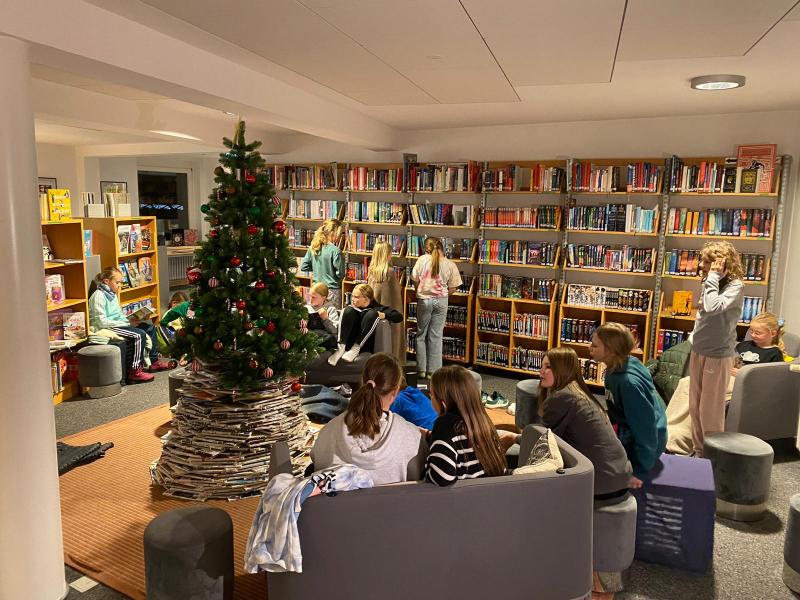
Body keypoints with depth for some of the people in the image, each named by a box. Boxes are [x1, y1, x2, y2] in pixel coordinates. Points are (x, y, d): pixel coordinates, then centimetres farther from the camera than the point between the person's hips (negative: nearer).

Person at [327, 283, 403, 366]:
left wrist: (383, 315, -11)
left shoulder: (377, 308, 12)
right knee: (349, 310, -15)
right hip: (348, 343, 2)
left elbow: (399, 317, 1)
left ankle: (356, 348, -29)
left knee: (372, 314, -19)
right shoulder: (352, 307, 22)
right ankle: (341, 348, -31)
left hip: (364, 346, -2)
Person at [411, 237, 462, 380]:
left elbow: (415, 279, -2)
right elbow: (453, 288, -1)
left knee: (421, 335, 12)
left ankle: (421, 370, 16)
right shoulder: (450, 265, -3)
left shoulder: (422, 259, -6)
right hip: (441, 301, 1)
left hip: (424, 300, -1)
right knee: (436, 336, 7)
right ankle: (433, 371, 12)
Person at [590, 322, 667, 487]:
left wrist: (641, 471, -23)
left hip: (642, 442, -9)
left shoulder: (629, 382, -32)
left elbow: (645, 426, -28)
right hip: (627, 433, 9)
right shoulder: (615, 369, -5)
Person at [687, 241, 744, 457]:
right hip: (698, 351, 8)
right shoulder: (710, 283, 7)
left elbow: (712, 308, -31)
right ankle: (698, 451, 28)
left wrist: (713, 277, -22)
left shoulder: (735, 286, -14)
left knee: (710, 410, 1)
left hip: (718, 355, -7)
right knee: (695, 407, 15)